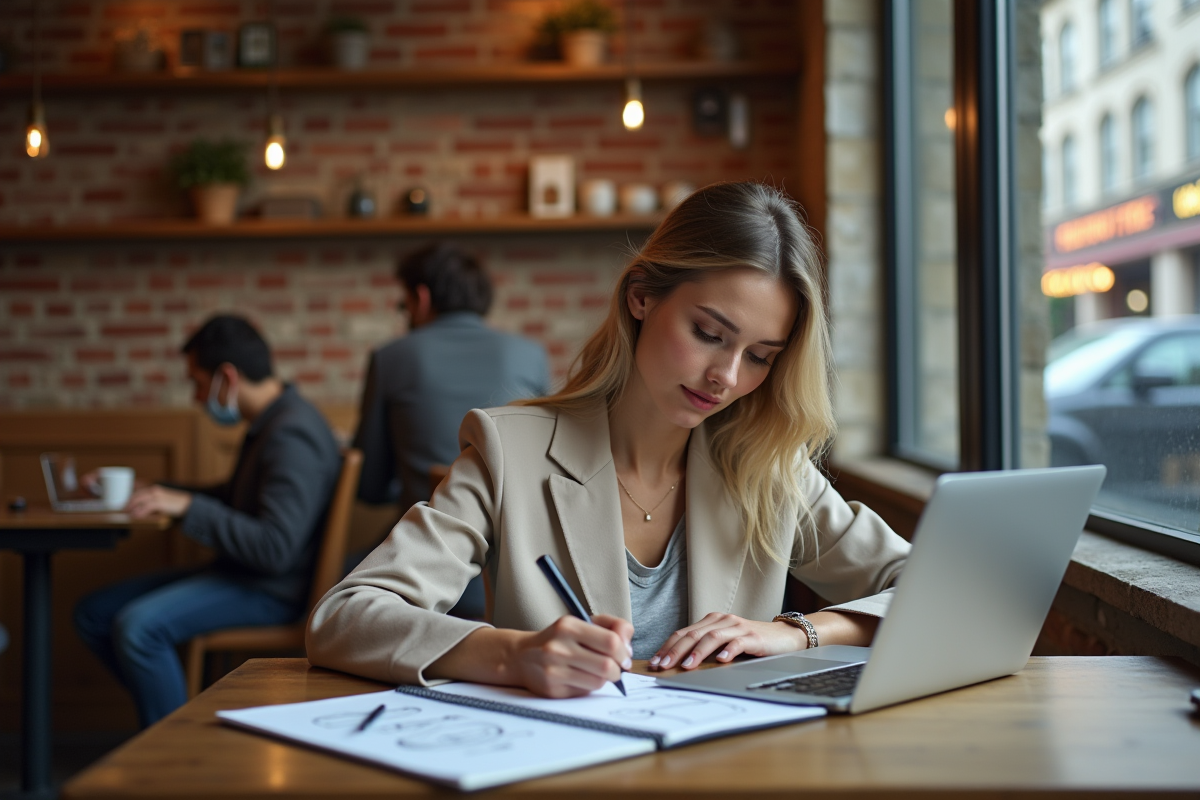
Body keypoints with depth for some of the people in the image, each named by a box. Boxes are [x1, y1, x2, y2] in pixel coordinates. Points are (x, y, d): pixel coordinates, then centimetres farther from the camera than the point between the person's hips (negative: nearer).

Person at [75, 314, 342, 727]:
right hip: (239, 574, 11)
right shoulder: (268, 422, 11)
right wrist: (166, 494, 17)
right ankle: (168, 710, 10)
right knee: (94, 614, 7)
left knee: (137, 626, -28)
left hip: (271, 589, -11)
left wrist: (188, 507, -23)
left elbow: (276, 548, -30)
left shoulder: (293, 435, -22)